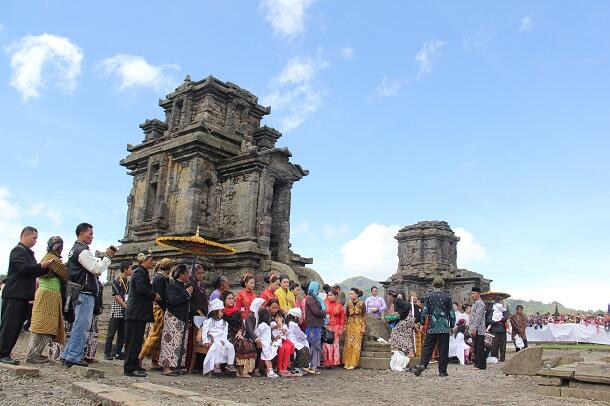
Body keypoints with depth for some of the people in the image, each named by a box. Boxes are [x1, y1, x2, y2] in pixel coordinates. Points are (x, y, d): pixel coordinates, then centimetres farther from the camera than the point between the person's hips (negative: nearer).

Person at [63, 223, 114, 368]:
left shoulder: (75, 249, 20)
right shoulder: (83, 251, -13)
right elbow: (97, 269, -18)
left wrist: (105, 257, 8)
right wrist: (108, 256, -9)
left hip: (80, 293, 11)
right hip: (85, 293, -11)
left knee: (78, 325, 15)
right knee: (82, 325, -7)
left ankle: (68, 355, 19)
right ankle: (74, 357, -5)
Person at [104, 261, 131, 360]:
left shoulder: (129, 282, 13)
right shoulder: (116, 281, -4)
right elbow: (116, 296, -11)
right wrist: (125, 305, -19)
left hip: (125, 312, 6)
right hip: (116, 311, -6)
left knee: (122, 334, 7)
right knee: (111, 333, -1)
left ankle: (117, 352, 15)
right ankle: (107, 353, 7)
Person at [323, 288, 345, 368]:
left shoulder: (339, 305, 4)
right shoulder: (325, 303, -2)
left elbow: (342, 318, 7)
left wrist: (341, 329, 2)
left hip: (335, 328, 2)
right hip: (326, 327, -2)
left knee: (334, 345, 6)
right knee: (326, 345, -3)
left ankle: (333, 362, 14)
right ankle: (326, 362, 4)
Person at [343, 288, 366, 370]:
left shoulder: (361, 303, -5)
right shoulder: (349, 303, 4)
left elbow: (363, 316, -2)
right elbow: (346, 315, 9)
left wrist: (363, 327, -6)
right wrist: (345, 326, 6)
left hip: (358, 325, -3)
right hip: (350, 325, 3)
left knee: (356, 344, -1)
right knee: (348, 344, 2)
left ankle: (353, 363, 5)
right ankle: (347, 362, 9)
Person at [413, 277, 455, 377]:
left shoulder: (429, 296, 0)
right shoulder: (447, 296, 0)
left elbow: (424, 311, -2)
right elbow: (451, 312, 3)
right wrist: (452, 326, 13)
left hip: (432, 327, 0)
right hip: (444, 327, 0)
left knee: (427, 347, 4)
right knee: (443, 349, 5)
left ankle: (422, 365, -13)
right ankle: (442, 371, 7)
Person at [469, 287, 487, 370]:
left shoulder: (480, 303, -12)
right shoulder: (474, 303, 19)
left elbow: (478, 317, -19)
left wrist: (474, 328, -23)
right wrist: (471, 328, 20)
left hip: (478, 330, -10)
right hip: (474, 330, 10)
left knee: (480, 348, -6)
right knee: (475, 348, 12)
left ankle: (481, 365, -3)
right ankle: (477, 364, 18)